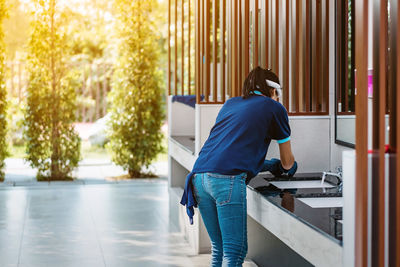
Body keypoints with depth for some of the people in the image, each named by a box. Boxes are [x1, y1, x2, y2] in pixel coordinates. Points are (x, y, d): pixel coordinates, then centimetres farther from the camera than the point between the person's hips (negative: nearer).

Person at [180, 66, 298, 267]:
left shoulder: (230, 104, 28)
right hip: (227, 179, -7)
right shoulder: (274, 108, 13)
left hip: (199, 175, 7)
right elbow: (287, 161, 22)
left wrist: (267, 165, 46)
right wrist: (288, 168, 46)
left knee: (218, 249, 16)